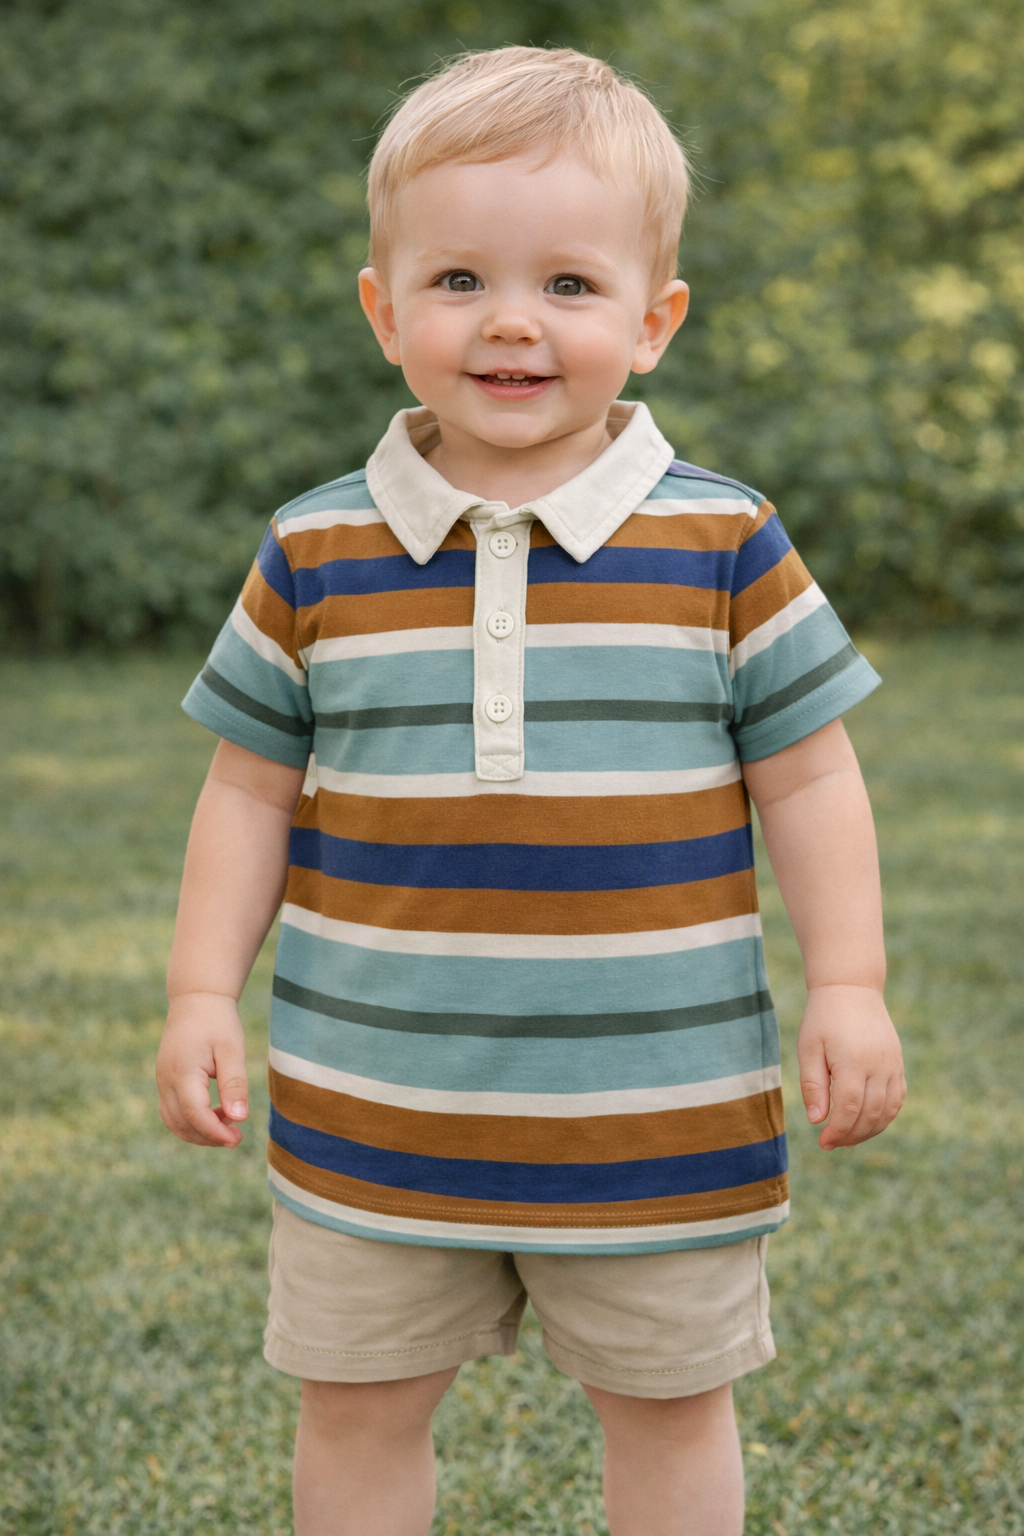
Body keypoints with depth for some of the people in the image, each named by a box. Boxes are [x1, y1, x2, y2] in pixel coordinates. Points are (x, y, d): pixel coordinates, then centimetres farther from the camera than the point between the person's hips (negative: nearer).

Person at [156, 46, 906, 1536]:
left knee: (670, 1407, 15)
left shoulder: (724, 545, -5)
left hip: (657, 1109, -1)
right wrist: (203, 992, 1)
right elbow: (251, 786, 5)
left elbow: (807, 774, 0)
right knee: (357, 1408, 14)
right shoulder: (316, 557, -2)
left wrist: (848, 987, -4)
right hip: (374, 1112, 1)